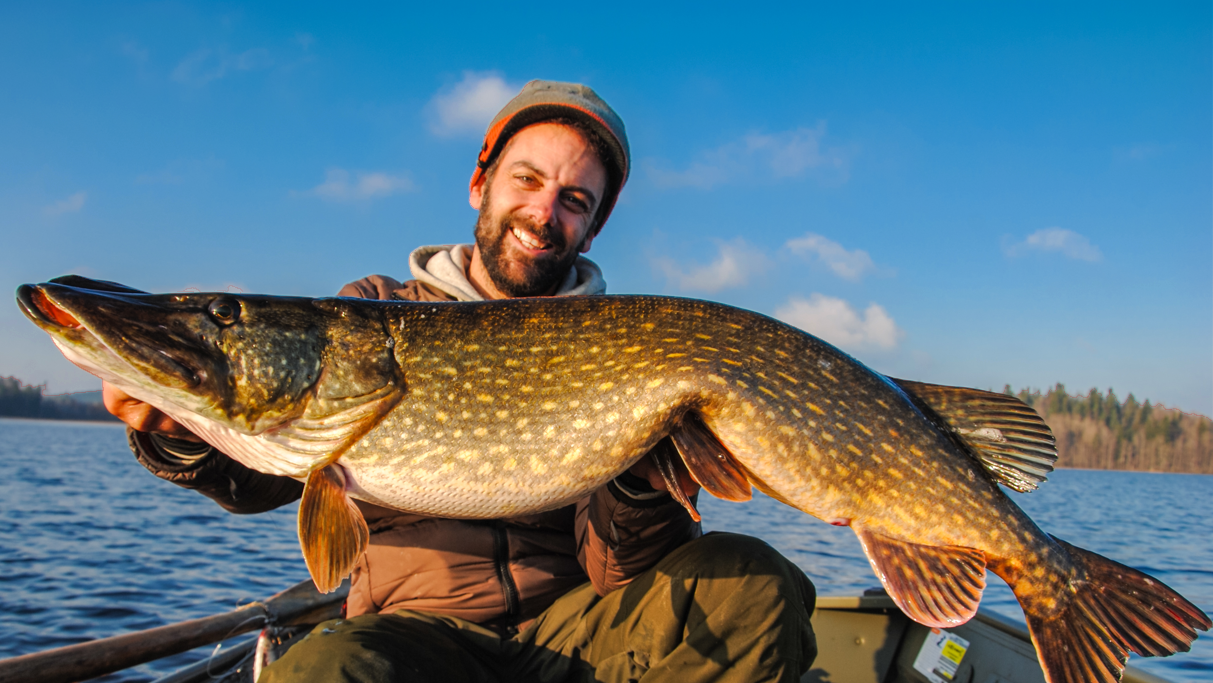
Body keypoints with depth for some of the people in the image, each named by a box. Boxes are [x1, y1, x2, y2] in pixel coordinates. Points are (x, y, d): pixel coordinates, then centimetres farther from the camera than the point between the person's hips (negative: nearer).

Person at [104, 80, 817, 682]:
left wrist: (643, 486, -26)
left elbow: (614, 571, -4)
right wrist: (183, 433, -23)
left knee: (753, 584, -23)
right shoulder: (374, 315, 8)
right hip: (419, 621, -1)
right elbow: (262, 475, -1)